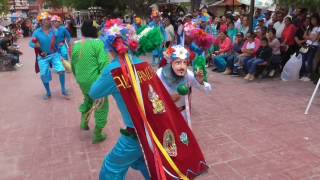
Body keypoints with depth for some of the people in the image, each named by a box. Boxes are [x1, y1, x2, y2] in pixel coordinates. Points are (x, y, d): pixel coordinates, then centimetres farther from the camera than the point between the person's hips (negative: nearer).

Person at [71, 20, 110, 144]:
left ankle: (84, 121, 28)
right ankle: (97, 134, 16)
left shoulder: (76, 45, 5)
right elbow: (104, 63, -19)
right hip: (95, 81, -6)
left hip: (81, 81, 6)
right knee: (101, 106, 10)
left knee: (87, 99, 34)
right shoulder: (98, 43, -13)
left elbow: (73, 64, 16)